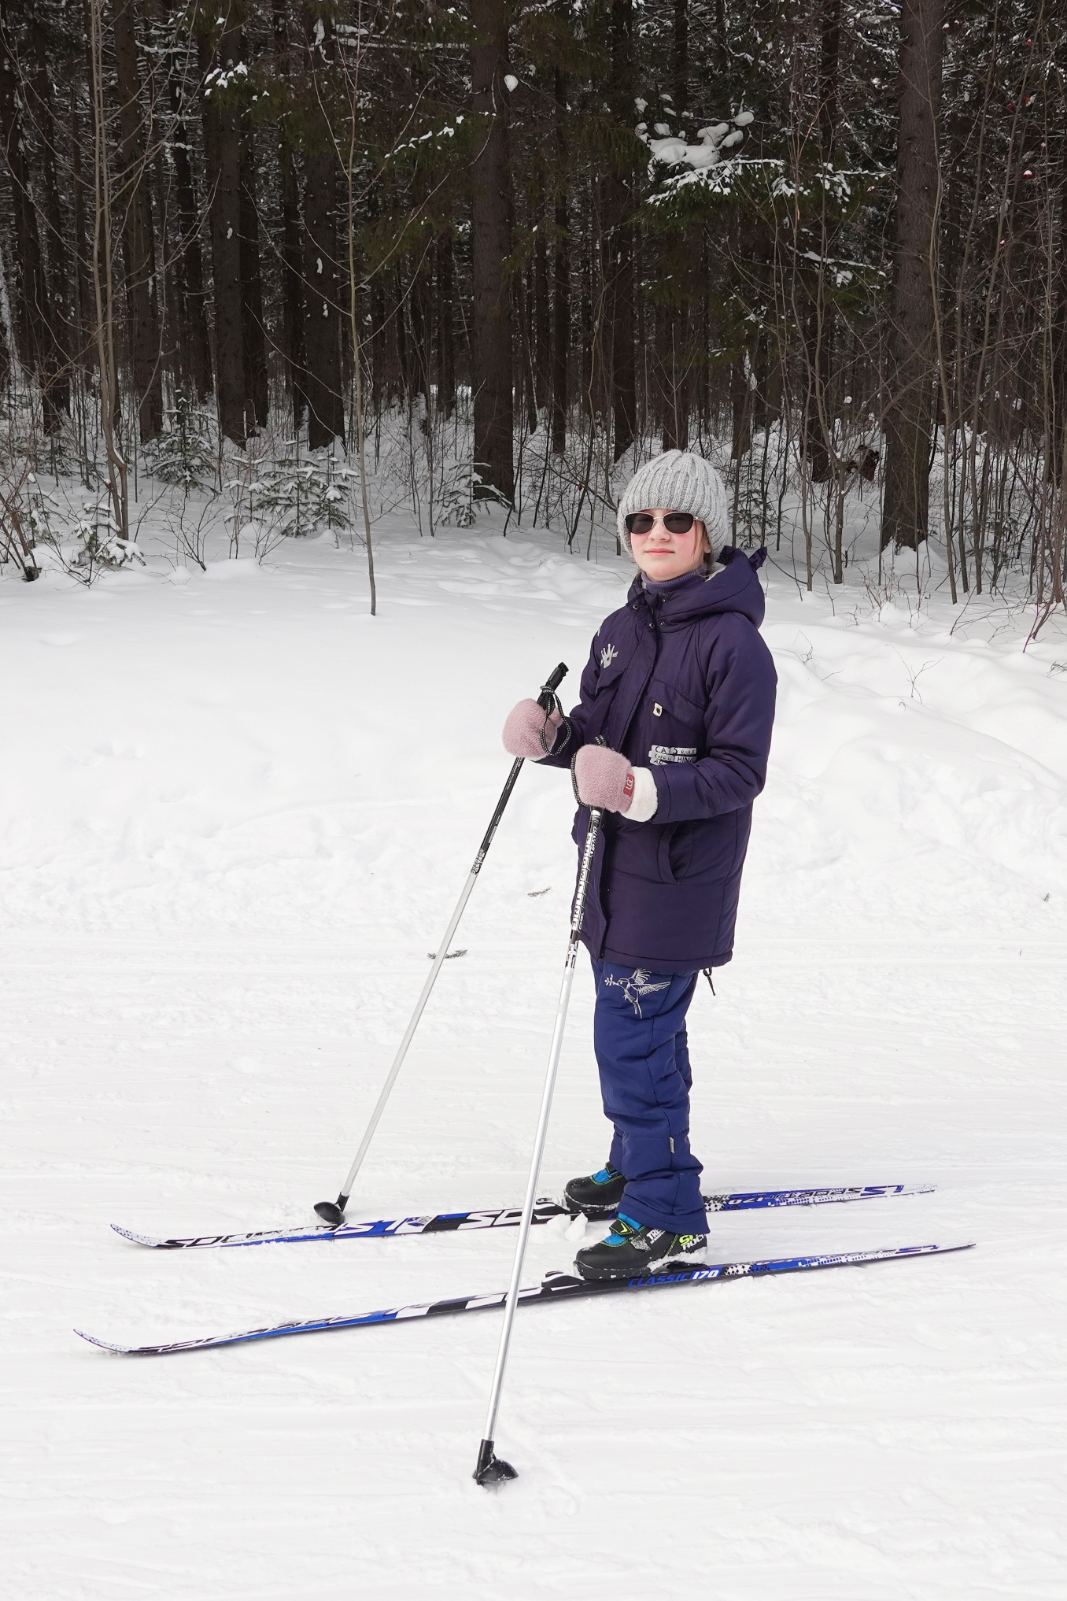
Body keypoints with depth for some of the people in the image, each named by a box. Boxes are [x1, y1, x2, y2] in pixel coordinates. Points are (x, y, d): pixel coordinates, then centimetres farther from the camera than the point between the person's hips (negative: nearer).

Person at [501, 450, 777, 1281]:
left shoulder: (732, 641, -16)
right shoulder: (623, 629, 9)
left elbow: (740, 771, -18)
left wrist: (648, 792, -30)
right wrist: (552, 736, -7)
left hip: (679, 878, -8)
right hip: (615, 865, 8)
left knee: (633, 1036, -8)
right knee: (642, 1027, 20)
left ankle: (667, 1220, 1)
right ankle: (640, 1167, 38)